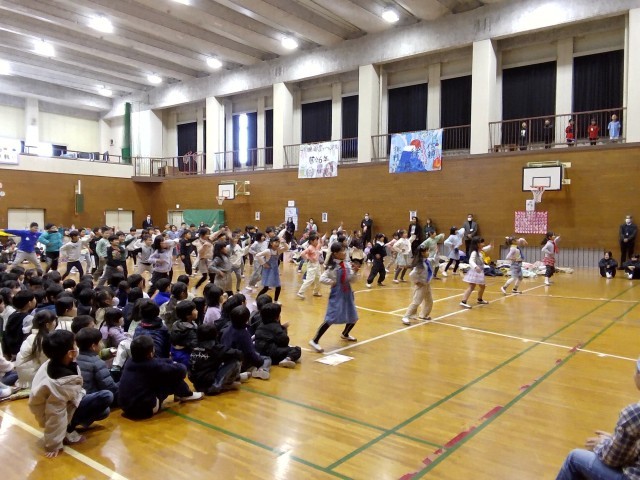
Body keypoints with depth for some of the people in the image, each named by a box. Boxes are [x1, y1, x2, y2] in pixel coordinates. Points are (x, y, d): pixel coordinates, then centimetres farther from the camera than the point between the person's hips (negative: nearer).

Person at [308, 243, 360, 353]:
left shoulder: (347, 265, 3)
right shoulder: (332, 267, -15)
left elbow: (352, 280, 5)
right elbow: (322, 279, -18)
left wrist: (355, 272, -10)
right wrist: (333, 283, -20)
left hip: (347, 295, 7)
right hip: (337, 296, -7)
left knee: (353, 318, 18)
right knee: (330, 319, -16)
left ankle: (345, 334, 47)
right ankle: (315, 341, -9)